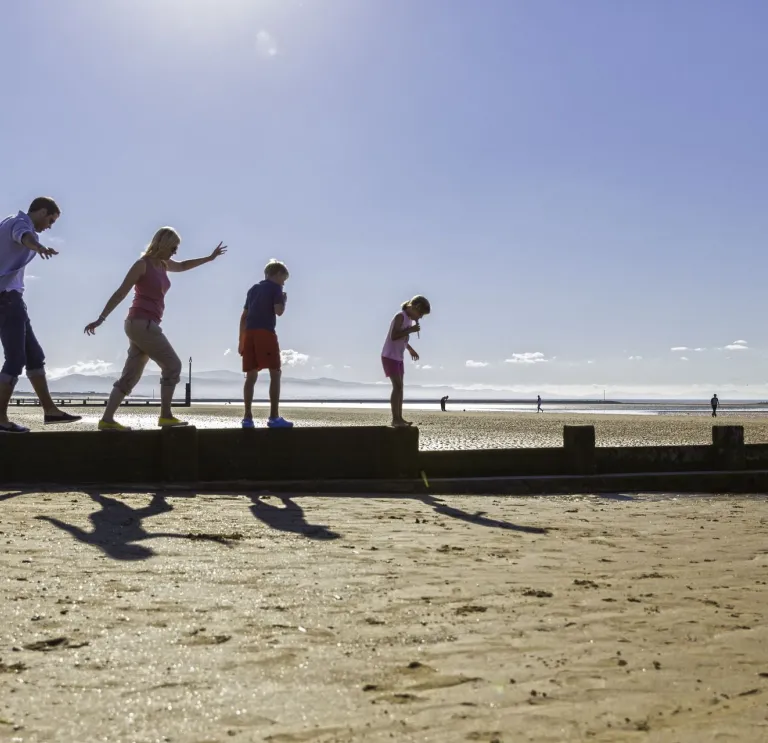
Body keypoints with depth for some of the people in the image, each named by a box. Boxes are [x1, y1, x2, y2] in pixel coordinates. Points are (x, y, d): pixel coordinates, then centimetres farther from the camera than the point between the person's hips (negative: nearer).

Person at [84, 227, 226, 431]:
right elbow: (120, 293, -11)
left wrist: (209, 258, 31)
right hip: (141, 324, -9)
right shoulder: (142, 264, -8)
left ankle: (107, 419, 1)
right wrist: (101, 318, -14)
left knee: (130, 376, 4)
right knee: (173, 365, -6)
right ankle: (165, 416, -4)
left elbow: (182, 266, 38)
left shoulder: (163, 264, 16)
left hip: (144, 325, 9)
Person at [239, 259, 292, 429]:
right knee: (275, 373, -4)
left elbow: (244, 316, 22)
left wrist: (241, 340, 22)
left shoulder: (253, 289, 25)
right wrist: (284, 300, 12)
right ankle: (274, 417, -10)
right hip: (265, 333, -7)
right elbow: (279, 311, -9)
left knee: (251, 375, 6)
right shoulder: (275, 287, 5)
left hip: (249, 333, 7)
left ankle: (247, 417, 0)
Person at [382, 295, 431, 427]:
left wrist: (410, 350, 22)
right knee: (397, 386, -14)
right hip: (390, 356, -10)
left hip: (398, 358, 10)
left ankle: (399, 418, 12)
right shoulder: (401, 316, -16)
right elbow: (393, 336, -26)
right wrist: (411, 330, -24)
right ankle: (395, 419, -14)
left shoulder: (410, 319, 11)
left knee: (400, 387, 9)